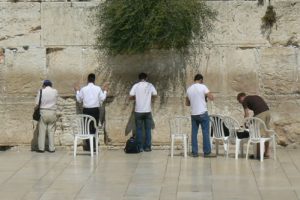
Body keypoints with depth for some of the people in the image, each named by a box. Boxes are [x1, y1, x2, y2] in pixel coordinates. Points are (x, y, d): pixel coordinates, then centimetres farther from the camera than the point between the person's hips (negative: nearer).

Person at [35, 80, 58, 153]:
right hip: (52, 112, 2)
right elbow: (55, 101, 11)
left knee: (42, 131, 2)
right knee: (51, 131, 6)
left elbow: (37, 103, -3)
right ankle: (51, 148, 5)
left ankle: (41, 148, 2)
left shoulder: (41, 91, -3)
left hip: (43, 112, -2)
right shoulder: (55, 91, 2)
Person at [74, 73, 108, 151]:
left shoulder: (83, 89, -2)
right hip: (95, 110, 0)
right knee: (94, 128, 3)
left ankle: (87, 146, 6)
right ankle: (94, 146, 1)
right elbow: (102, 98, 2)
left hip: (86, 110, 1)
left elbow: (79, 99, 6)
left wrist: (77, 91, 20)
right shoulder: (98, 88, -3)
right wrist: (105, 91, 16)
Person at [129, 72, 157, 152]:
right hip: (147, 111, 1)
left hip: (138, 111, -1)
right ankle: (147, 147, 7)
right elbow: (155, 95, 5)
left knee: (139, 130, 4)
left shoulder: (136, 86, -4)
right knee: (148, 130, 7)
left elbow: (131, 97, -7)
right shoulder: (150, 85, 0)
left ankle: (139, 147, 3)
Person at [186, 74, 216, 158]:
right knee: (205, 133, 0)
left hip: (193, 114, 5)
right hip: (203, 113, -5)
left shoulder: (189, 89, 7)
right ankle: (207, 152, 1)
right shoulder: (203, 87, -7)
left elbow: (187, 103, 15)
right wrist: (207, 95, 10)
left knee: (194, 133, 7)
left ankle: (194, 152, 7)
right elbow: (211, 98, -9)